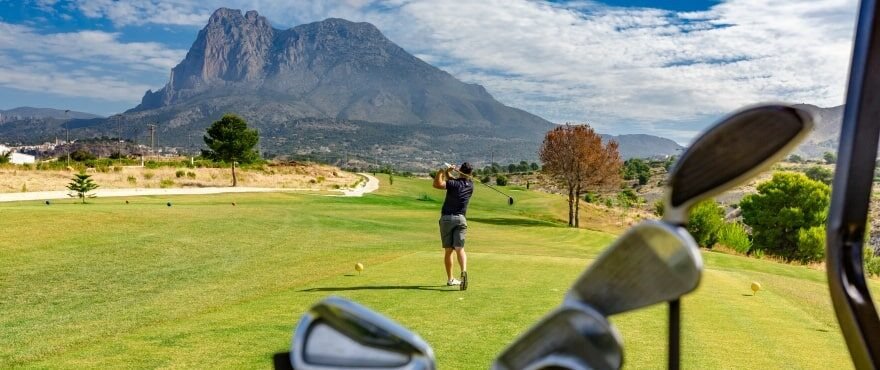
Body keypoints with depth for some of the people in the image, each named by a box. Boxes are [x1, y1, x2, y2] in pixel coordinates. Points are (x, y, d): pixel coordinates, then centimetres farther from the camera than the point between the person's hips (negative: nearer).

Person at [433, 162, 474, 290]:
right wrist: (447, 173, 5)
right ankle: (464, 271, -30)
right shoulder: (470, 185, 7)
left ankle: (450, 279, 14)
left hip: (446, 218, -2)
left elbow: (437, 184, -23)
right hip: (460, 218, 2)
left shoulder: (454, 183, -9)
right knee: (460, 248, -5)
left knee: (448, 250, 7)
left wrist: (442, 171, -9)